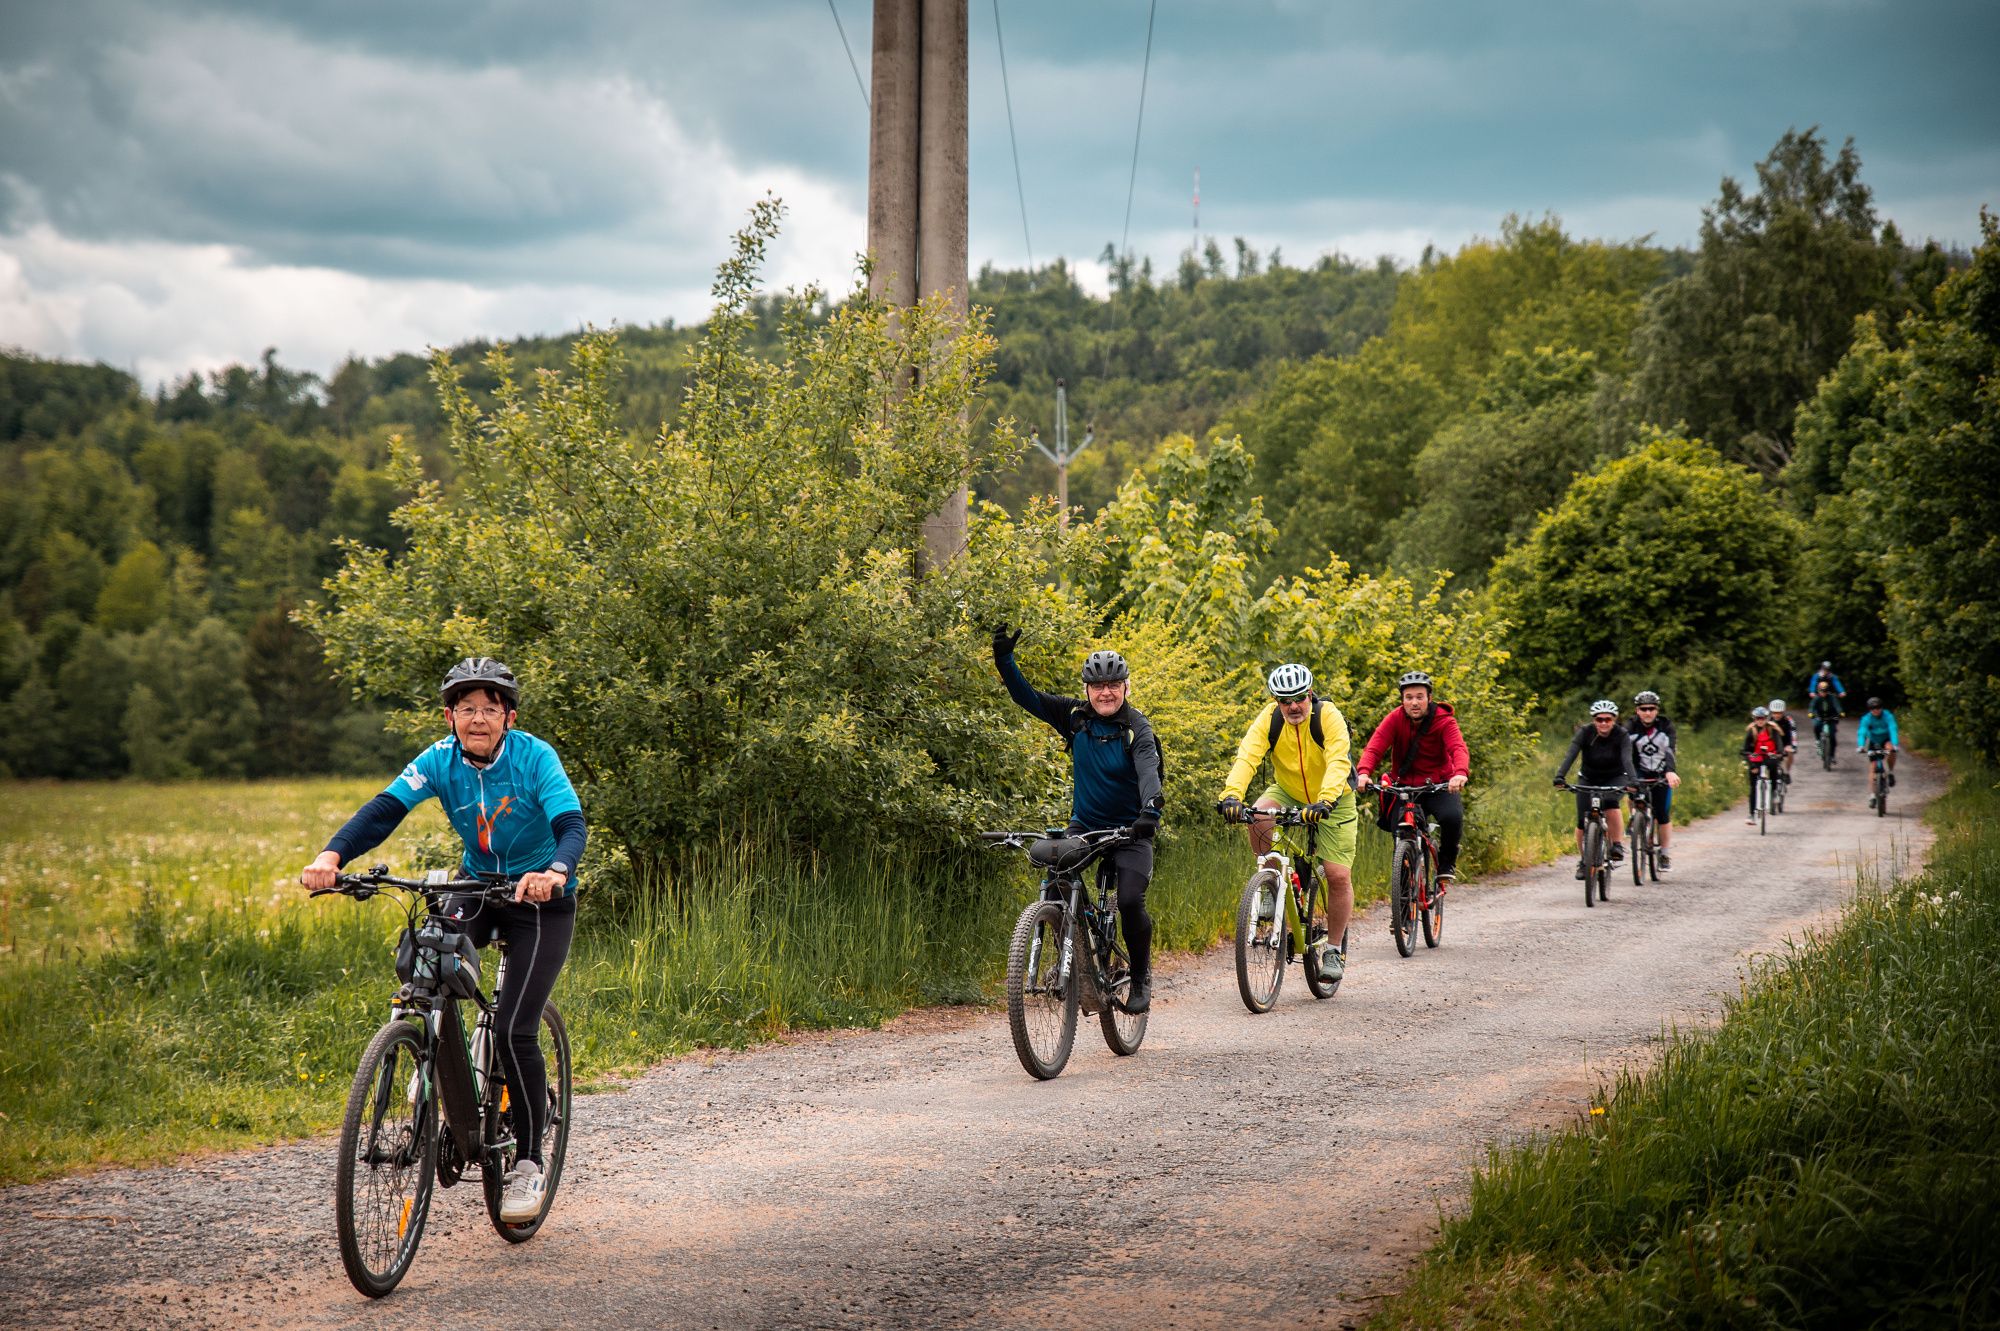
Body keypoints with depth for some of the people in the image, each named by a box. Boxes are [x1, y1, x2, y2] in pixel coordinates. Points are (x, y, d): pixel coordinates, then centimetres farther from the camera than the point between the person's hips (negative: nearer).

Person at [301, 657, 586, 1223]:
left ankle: (529, 1160, 0)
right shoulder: (440, 760, -11)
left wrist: (556, 871, -54)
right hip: (477, 887, 4)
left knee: (513, 1029, -16)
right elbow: (384, 810, -24)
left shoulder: (533, 756, -20)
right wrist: (332, 855, -43)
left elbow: (571, 823, -31)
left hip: (541, 899, -4)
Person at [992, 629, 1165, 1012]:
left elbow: (1148, 772, -30)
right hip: (1084, 826, 4)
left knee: (1130, 901, -20)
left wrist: (1150, 811, -49)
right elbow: (1026, 696, -3)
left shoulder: (1137, 729, -13)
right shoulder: (1075, 716, -2)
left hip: (1130, 831, -4)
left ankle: (1141, 978, 3)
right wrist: (1004, 659, -19)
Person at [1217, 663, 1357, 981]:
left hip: (1332, 800, -2)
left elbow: (1338, 763, -39)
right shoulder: (1269, 719, -19)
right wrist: (1232, 794, -51)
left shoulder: (1328, 717, -26)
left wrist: (1324, 801, -56)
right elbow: (1247, 757, -32)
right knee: (1258, 818, -30)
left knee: (1339, 876, -10)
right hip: (1287, 793, 2)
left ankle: (1333, 949, 6)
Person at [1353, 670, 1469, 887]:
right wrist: (1363, 772, -42)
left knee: (1452, 817, -29)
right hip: (1404, 786, 2)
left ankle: (1447, 862, 1)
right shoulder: (1395, 718, -8)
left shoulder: (1445, 721, -12)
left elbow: (1458, 748, -30)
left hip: (1439, 785, -2)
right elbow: (1373, 748, -20)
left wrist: (1460, 773, -53)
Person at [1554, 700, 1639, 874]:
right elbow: (1570, 755, -31)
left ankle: (1618, 845, -21)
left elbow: (1627, 759, -35)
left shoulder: (1622, 736, -21)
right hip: (1588, 779, 1)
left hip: (1614, 778, -1)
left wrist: (1632, 780, -53)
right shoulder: (1585, 733, -20)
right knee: (1583, 822, -8)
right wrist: (1560, 777, -47)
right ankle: (1583, 861, 12)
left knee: (1612, 803, -33)